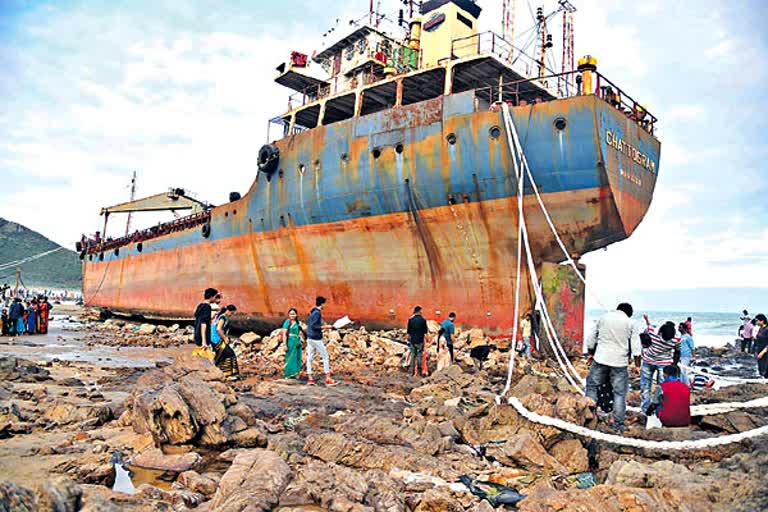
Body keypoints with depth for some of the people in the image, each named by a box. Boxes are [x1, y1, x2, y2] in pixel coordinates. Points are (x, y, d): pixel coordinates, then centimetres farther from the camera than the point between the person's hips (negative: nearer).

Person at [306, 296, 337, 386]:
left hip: (310, 338, 9)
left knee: (309, 358, 6)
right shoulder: (317, 313, -15)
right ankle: (328, 379, -2)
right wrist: (325, 327, -15)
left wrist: (322, 326, 18)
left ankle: (310, 378, 6)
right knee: (325, 357, -2)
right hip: (316, 339, -9)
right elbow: (314, 326, -22)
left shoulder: (312, 312, 13)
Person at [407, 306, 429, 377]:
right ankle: (421, 372, 4)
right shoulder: (423, 320, -9)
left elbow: (408, 331, 3)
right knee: (419, 356, 3)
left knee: (413, 355, 9)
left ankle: (412, 372, 11)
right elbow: (425, 331, -4)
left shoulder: (410, 320, -3)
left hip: (412, 341, 2)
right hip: (420, 341, -2)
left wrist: (408, 339, 13)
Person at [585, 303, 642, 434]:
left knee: (592, 386, 12)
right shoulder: (631, 323, 1)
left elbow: (591, 338, 11)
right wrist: (637, 365, 5)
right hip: (620, 363, -1)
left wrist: (590, 354, 22)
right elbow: (636, 347, -2)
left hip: (601, 359, 1)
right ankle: (618, 425, 7)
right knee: (619, 393, 5)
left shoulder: (603, 318, 7)